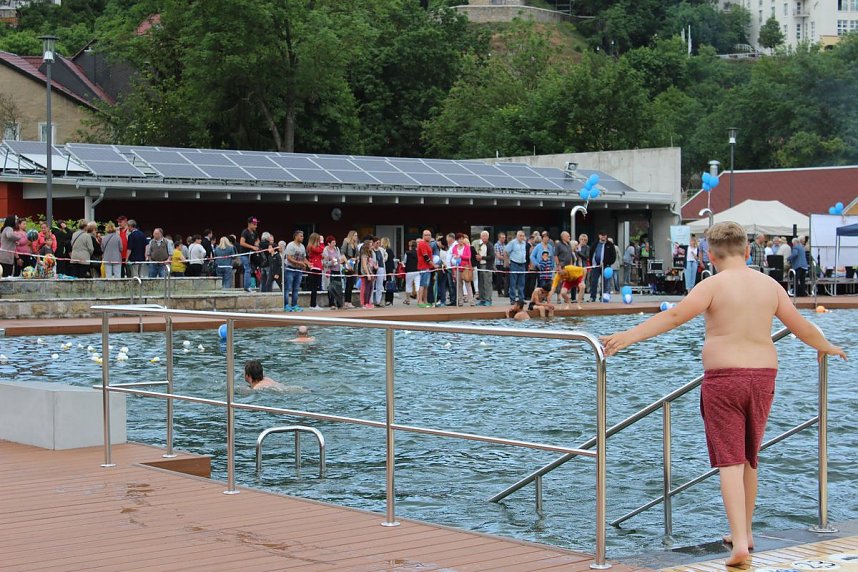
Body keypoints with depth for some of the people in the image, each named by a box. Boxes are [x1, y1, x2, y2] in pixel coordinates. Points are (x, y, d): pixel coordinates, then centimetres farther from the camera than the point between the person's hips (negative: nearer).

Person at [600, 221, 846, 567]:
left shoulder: (714, 285, -8)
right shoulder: (770, 285, 5)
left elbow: (675, 315, -21)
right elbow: (801, 327, 13)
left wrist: (629, 336, -25)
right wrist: (826, 347, 32)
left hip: (723, 378, -5)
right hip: (763, 376, 5)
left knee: (730, 462, -4)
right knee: (749, 460, 19)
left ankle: (739, 543, -14)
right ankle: (745, 532, 33)